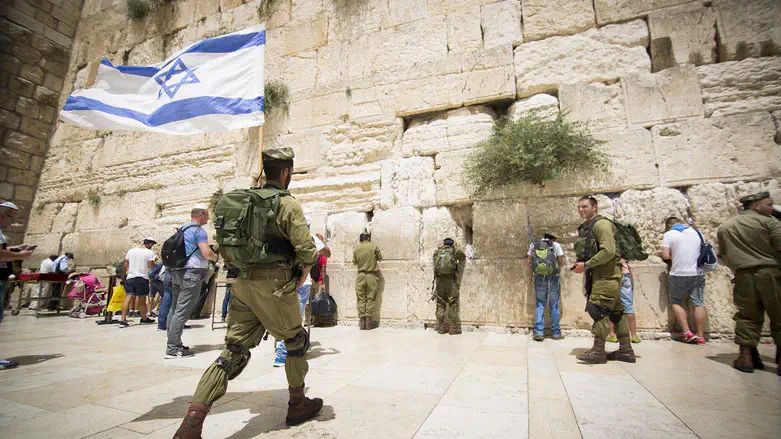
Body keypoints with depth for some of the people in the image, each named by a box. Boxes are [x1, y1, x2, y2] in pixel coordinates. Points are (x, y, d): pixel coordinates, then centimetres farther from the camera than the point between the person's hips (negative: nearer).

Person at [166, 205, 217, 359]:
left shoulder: (182, 229, 19)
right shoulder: (199, 231, -9)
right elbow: (207, 253, -18)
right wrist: (215, 257, 2)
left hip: (176, 271, 10)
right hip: (192, 272, -10)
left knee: (174, 308, 11)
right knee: (182, 311, -8)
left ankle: (173, 344, 19)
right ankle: (173, 348, -7)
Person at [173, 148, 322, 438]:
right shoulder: (288, 204, -10)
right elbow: (306, 250, -15)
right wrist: (301, 278, 2)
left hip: (243, 285, 6)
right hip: (275, 288, -6)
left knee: (233, 350, 11)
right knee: (296, 341, 15)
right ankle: (297, 405, 28)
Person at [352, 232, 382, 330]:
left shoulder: (356, 249, 1)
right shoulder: (374, 246, -4)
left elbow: (354, 262, 10)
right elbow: (380, 258, 6)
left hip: (361, 275, 1)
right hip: (371, 275, -1)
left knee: (361, 298, 7)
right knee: (370, 298, 6)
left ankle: (362, 321, 5)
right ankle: (368, 320, 5)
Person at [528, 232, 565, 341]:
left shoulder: (533, 245, 1)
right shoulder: (556, 245, -5)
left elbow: (529, 263, 4)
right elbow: (561, 263, 0)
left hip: (539, 279, 2)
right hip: (554, 279, -1)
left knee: (540, 305, 9)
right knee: (554, 306, 9)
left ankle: (538, 332, 3)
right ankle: (556, 333, 19)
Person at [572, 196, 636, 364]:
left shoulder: (601, 224, -11)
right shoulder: (586, 227, 18)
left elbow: (609, 251, -22)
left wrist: (586, 265, -19)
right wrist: (580, 264, 9)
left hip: (606, 274, -10)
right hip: (598, 274, 10)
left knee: (597, 309, -10)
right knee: (615, 311, 12)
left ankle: (598, 351, -5)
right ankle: (626, 351, 19)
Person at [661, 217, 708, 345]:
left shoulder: (669, 234, -6)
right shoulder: (696, 232, 8)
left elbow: (665, 255, -11)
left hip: (679, 274, -4)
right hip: (698, 273, 4)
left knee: (676, 302, 10)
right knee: (698, 303, 8)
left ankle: (687, 332, 3)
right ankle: (700, 336, 11)